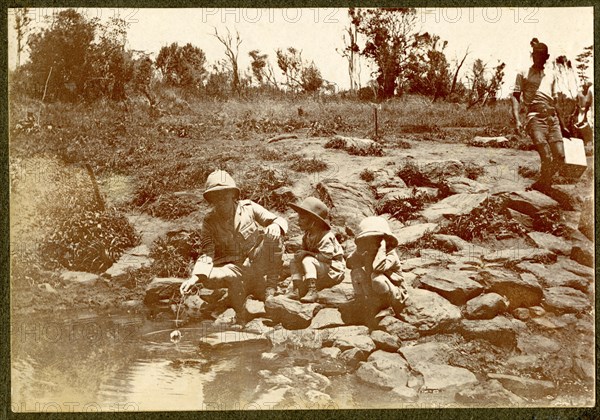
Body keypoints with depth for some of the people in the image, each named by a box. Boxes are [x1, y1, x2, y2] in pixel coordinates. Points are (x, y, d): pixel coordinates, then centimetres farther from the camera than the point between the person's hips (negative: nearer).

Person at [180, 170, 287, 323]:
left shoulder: (248, 207, -3)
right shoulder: (210, 222, -4)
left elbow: (279, 221, -5)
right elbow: (206, 253, -11)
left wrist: (275, 226, -31)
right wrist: (194, 277, -29)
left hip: (257, 263, 0)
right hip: (232, 267, 0)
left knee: (273, 233, -24)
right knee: (209, 278, -34)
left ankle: (271, 286, -15)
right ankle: (240, 312, -5)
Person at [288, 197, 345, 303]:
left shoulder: (325, 236, -22)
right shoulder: (307, 236, 6)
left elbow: (326, 256, -31)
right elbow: (305, 249, 11)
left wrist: (307, 253, -26)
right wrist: (300, 254, -14)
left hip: (333, 271, -9)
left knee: (307, 260, -30)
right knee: (294, 262, 2)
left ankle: (312, 291, -37)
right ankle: (297, 290, -11)